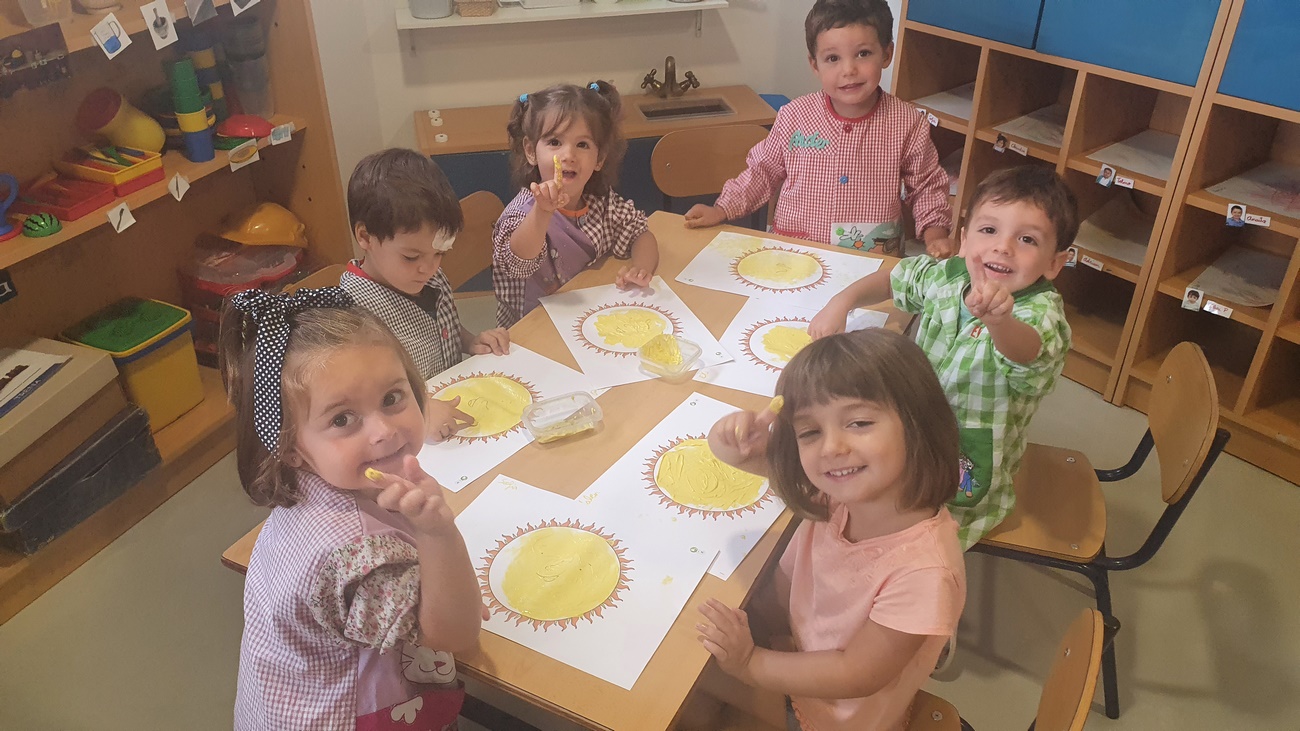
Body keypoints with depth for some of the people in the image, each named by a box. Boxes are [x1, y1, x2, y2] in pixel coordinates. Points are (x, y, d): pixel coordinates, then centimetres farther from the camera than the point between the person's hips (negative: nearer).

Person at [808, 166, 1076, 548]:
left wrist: (998, 318, -72)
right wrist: (843, 301, -4)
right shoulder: (948, 274, -6)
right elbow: (894, 277, 14)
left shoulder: (1042, 315, -25)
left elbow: (1027, 352, -49)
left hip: (966, 477, -6)